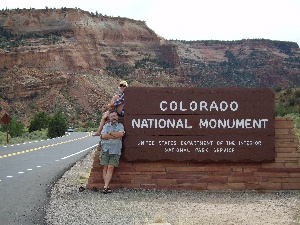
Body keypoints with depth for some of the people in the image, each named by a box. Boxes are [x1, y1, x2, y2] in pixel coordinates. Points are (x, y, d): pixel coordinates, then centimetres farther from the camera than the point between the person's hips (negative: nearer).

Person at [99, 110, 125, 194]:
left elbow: (121, 134, -7)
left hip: (115, 150, -1)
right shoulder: (106, 126, 12)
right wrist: (116, 136, -6)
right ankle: (107, 186, -1)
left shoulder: (120, 125, 13)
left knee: (111, 168, -9)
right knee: (105, 168, -4)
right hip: (105, 149, 1)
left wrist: (110, 133, -3)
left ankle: (105, 187, -12)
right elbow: (103, 136, -4)